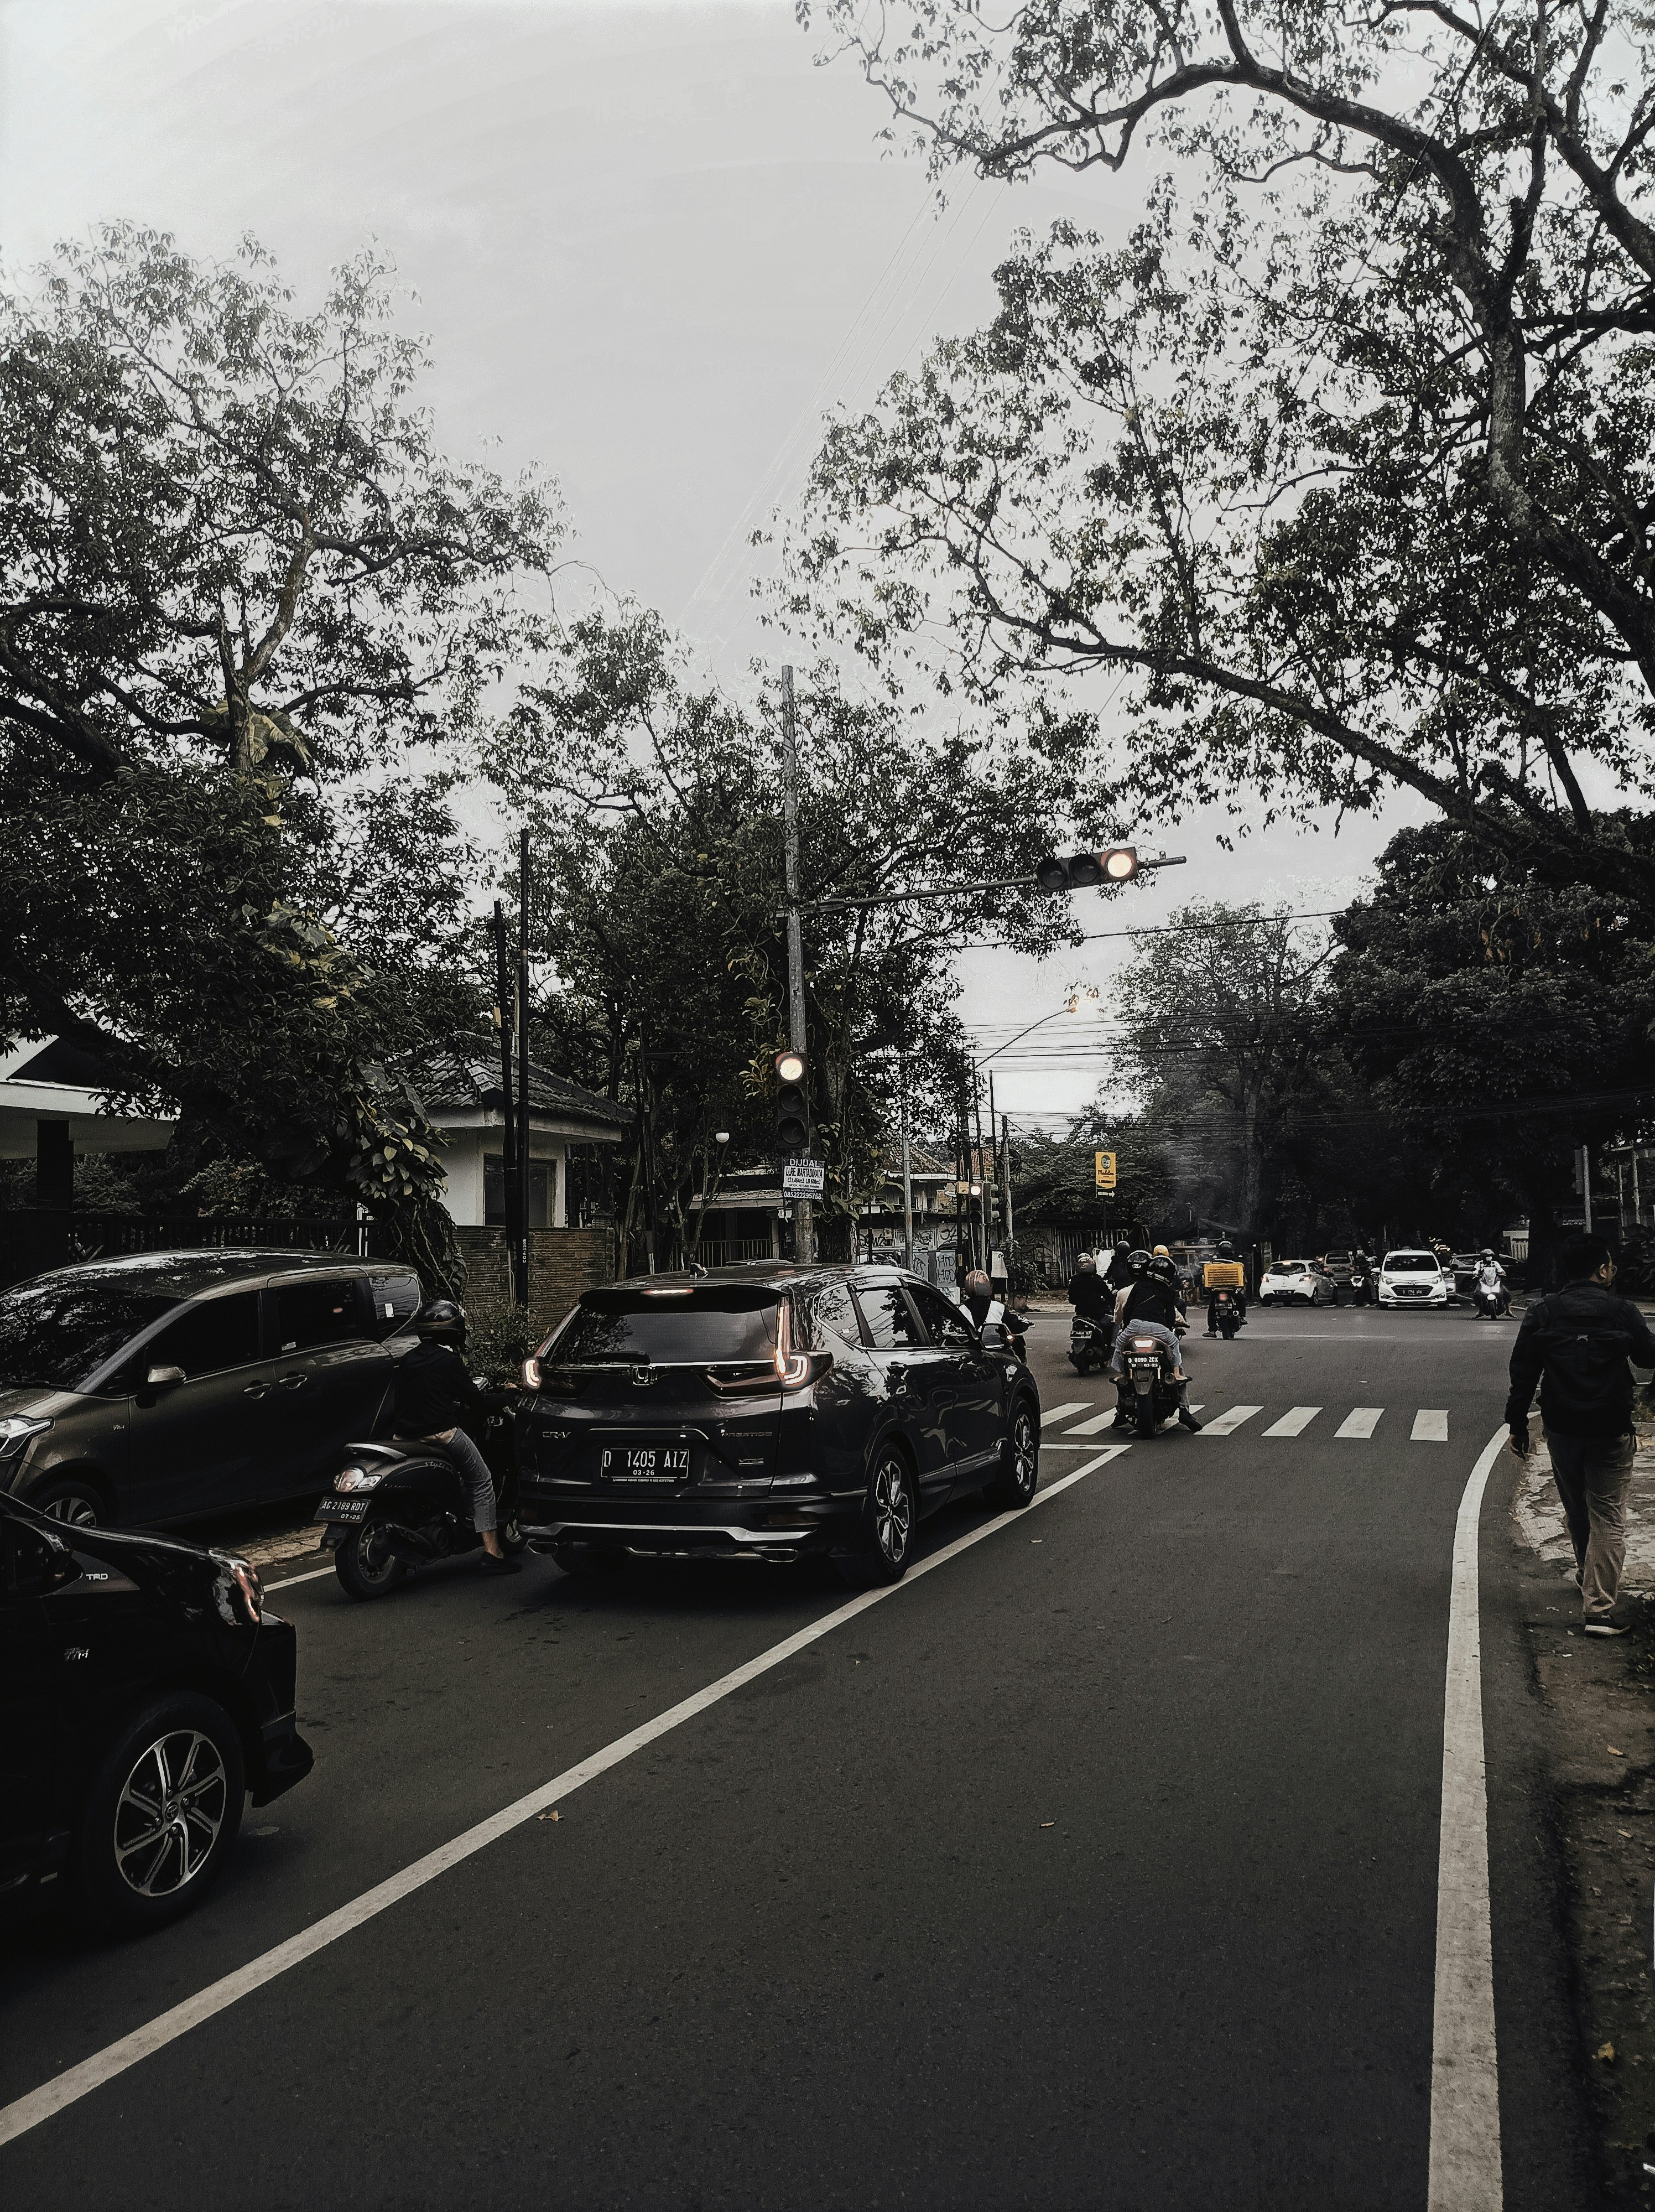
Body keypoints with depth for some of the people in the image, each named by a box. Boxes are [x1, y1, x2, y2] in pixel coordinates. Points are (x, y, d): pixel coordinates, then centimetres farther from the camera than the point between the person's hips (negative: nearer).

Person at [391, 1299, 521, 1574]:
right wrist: (507, 1396, 9)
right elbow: (475, 1401, -8)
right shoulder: (448, 1361, -10)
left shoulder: (407, 1360, 12)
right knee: (482, 1481, 3)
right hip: (440, 1435, -7)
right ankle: (492, 1553, -2)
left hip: (403, 1436, 7)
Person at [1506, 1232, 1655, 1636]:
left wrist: (1517, 1424, 5)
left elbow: (1523, 1374, -3)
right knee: (1608, 1520, 0)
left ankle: (1587, 1574, 43)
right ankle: (1599, 1608, -6)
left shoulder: (1543, 1313, -3)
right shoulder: (1622, 1311, -8)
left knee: (1576, 1510, 22)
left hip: (1561, 1429, 3)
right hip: (1612, 1432, -3)